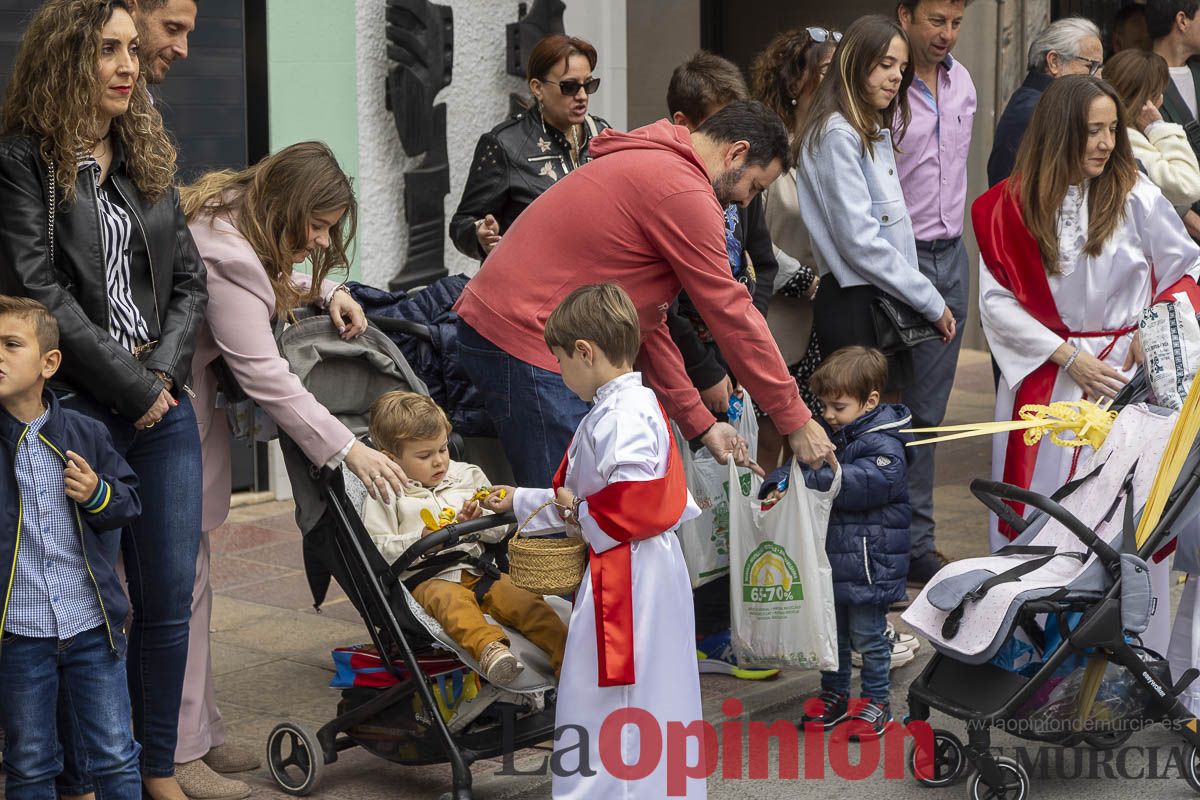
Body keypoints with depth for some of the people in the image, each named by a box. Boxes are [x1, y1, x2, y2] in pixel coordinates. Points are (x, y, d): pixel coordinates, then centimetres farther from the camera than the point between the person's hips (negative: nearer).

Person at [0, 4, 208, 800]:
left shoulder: (148, 158, 14)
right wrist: (130, 386, -12)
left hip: (163, 408, 6)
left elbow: (191, 280, 12)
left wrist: (163, 370, -5)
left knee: (170, 599, 7)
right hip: (77, 413, -5)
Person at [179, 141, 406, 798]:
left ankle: (201, 733, 20)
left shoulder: (241, 215, 6)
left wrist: (327, 291, 6)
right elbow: (265, 375, -26)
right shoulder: (224, 254, -25)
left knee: (189, 571, 13)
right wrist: (348, 449, -24)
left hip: (192, 401, 10)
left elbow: (281, 280, 28)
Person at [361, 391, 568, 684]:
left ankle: (565, 652, -37)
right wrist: (421, 539, -15)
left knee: (525, 600, -23)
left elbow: (499, 531, 22)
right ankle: (489, 649, -64)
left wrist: (480, 520, -1)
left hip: (476, 568, 5)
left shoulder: (467, 475, 19)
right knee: (453, 600, -39)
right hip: (426, 578, -5)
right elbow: (377, 550, -4)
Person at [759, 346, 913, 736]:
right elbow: (800, 464, 9)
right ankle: (834, 696, 32)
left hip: (869, 564, -8)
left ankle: (877, 703, 16)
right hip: (832, 558, 8)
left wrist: (809, 480, -36)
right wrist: (777, 485, -15)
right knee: (833, 633, 19)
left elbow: (866, 482, -32)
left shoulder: (883, 445, -17)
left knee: (868, 637, 4)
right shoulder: (829, 437, 9)